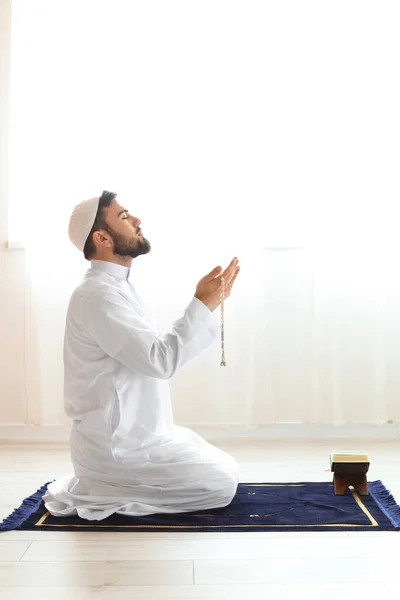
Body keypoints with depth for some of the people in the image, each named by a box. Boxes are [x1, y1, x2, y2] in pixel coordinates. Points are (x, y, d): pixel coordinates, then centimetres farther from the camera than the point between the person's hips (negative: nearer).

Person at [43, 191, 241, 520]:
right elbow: (161, 359, -25)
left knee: (226, 469, 18)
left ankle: (107, 486, 13)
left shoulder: (116, 288, 13)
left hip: (133, 435, 10)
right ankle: (101, 495, -2)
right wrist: (204, 304, -20)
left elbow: (150, 354, 14)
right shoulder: (99, 294, -21)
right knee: (222, 483, -5)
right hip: (118, 448, -10)